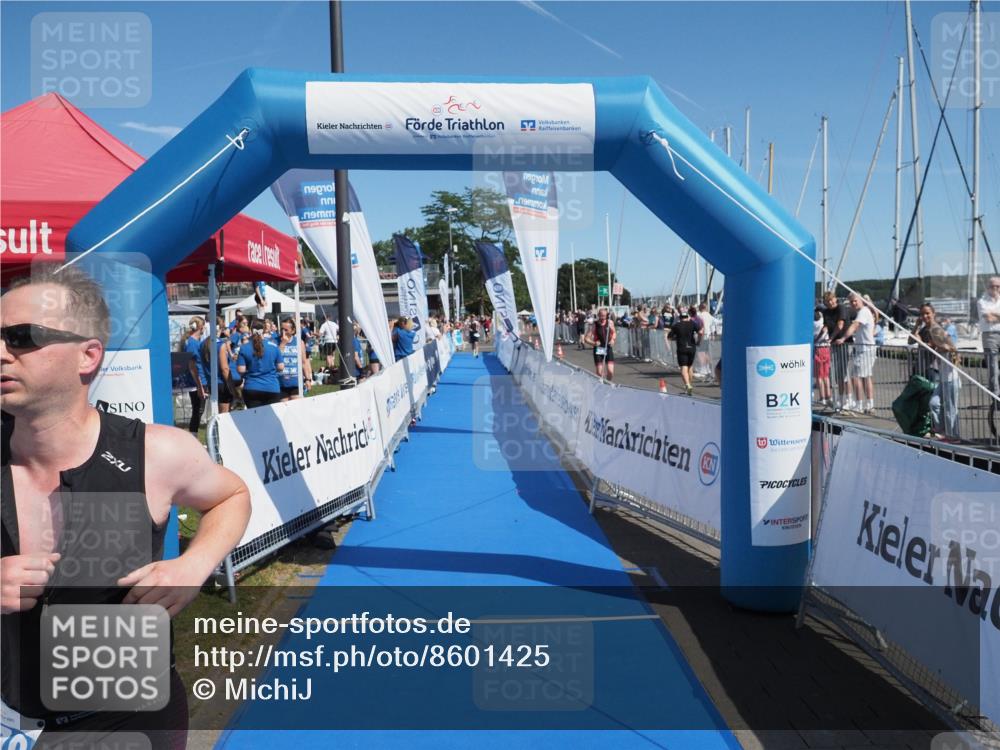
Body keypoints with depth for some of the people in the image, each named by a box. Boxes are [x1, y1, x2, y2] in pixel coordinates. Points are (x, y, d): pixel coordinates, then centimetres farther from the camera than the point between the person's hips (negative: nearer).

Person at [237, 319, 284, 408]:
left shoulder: (244, 348, -3)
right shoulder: (273, 346, 0)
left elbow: (241, 370, -7)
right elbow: (281, 367, 2)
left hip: (251, 389, -1)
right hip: (272, 388, 1)